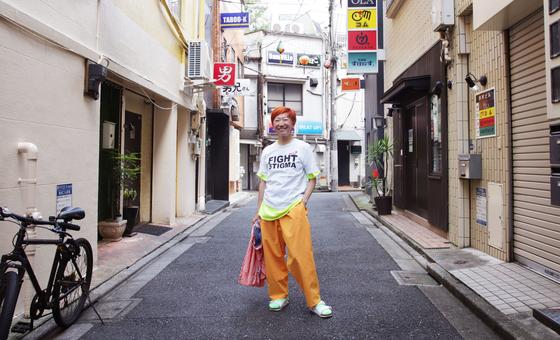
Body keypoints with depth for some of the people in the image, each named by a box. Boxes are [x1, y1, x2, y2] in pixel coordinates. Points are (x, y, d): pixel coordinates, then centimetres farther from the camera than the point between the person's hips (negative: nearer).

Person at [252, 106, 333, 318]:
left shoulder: (303, 147, 4)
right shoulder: (267, 151, 13)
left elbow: (312, 178, 6)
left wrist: (304, 200, -8)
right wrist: (259, 210, 14)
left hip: (294, 209, -4)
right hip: (269, 211, 4)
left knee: (301, 255, -9)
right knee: (272, 257, 7)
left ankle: (314, 301, 4)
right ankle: (278, 296, 24)